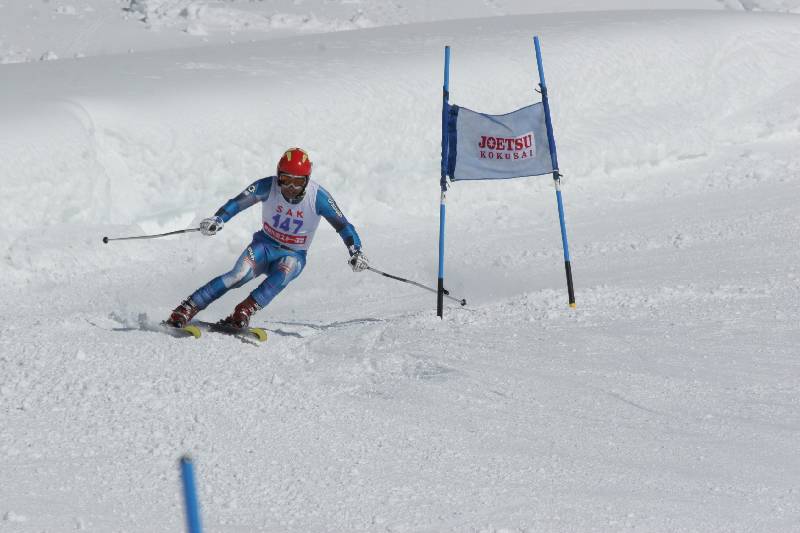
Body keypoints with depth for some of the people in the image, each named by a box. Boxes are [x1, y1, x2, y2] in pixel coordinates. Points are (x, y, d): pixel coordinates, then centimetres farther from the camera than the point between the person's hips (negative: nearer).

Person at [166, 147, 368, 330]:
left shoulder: (318, 197, -17)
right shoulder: (268, 187, -16)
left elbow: (342, 225, -12)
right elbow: (237, 203, -20)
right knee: (238, 276, -27)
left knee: (282, 274, -36)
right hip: (265, 245, 0)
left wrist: (356, 251, -26)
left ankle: (244, 311, -43)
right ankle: (185, 310, -26)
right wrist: (218, 219, -38)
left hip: (294, 255, 0)